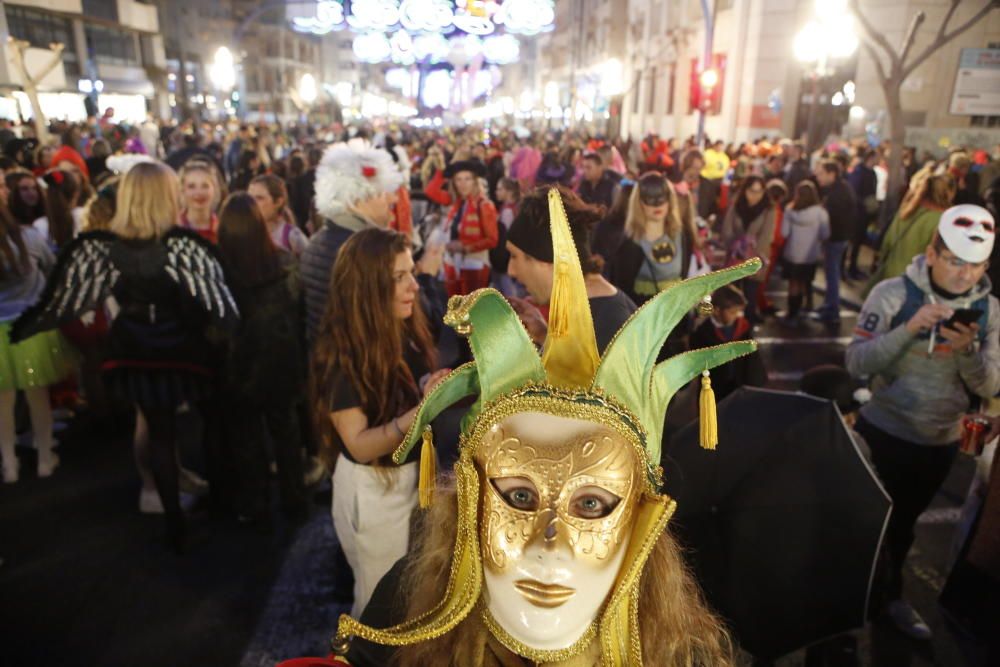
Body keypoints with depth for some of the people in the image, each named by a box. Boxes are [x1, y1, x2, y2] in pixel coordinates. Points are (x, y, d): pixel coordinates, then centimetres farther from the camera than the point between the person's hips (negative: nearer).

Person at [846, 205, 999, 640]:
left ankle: (889, 592, 47)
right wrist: (908, 330, -34)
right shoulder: (893, 293, -17)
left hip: (941, 442, 4)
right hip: (882, 433, -3)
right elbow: (856, 364, -22)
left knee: (904, 522, 24)